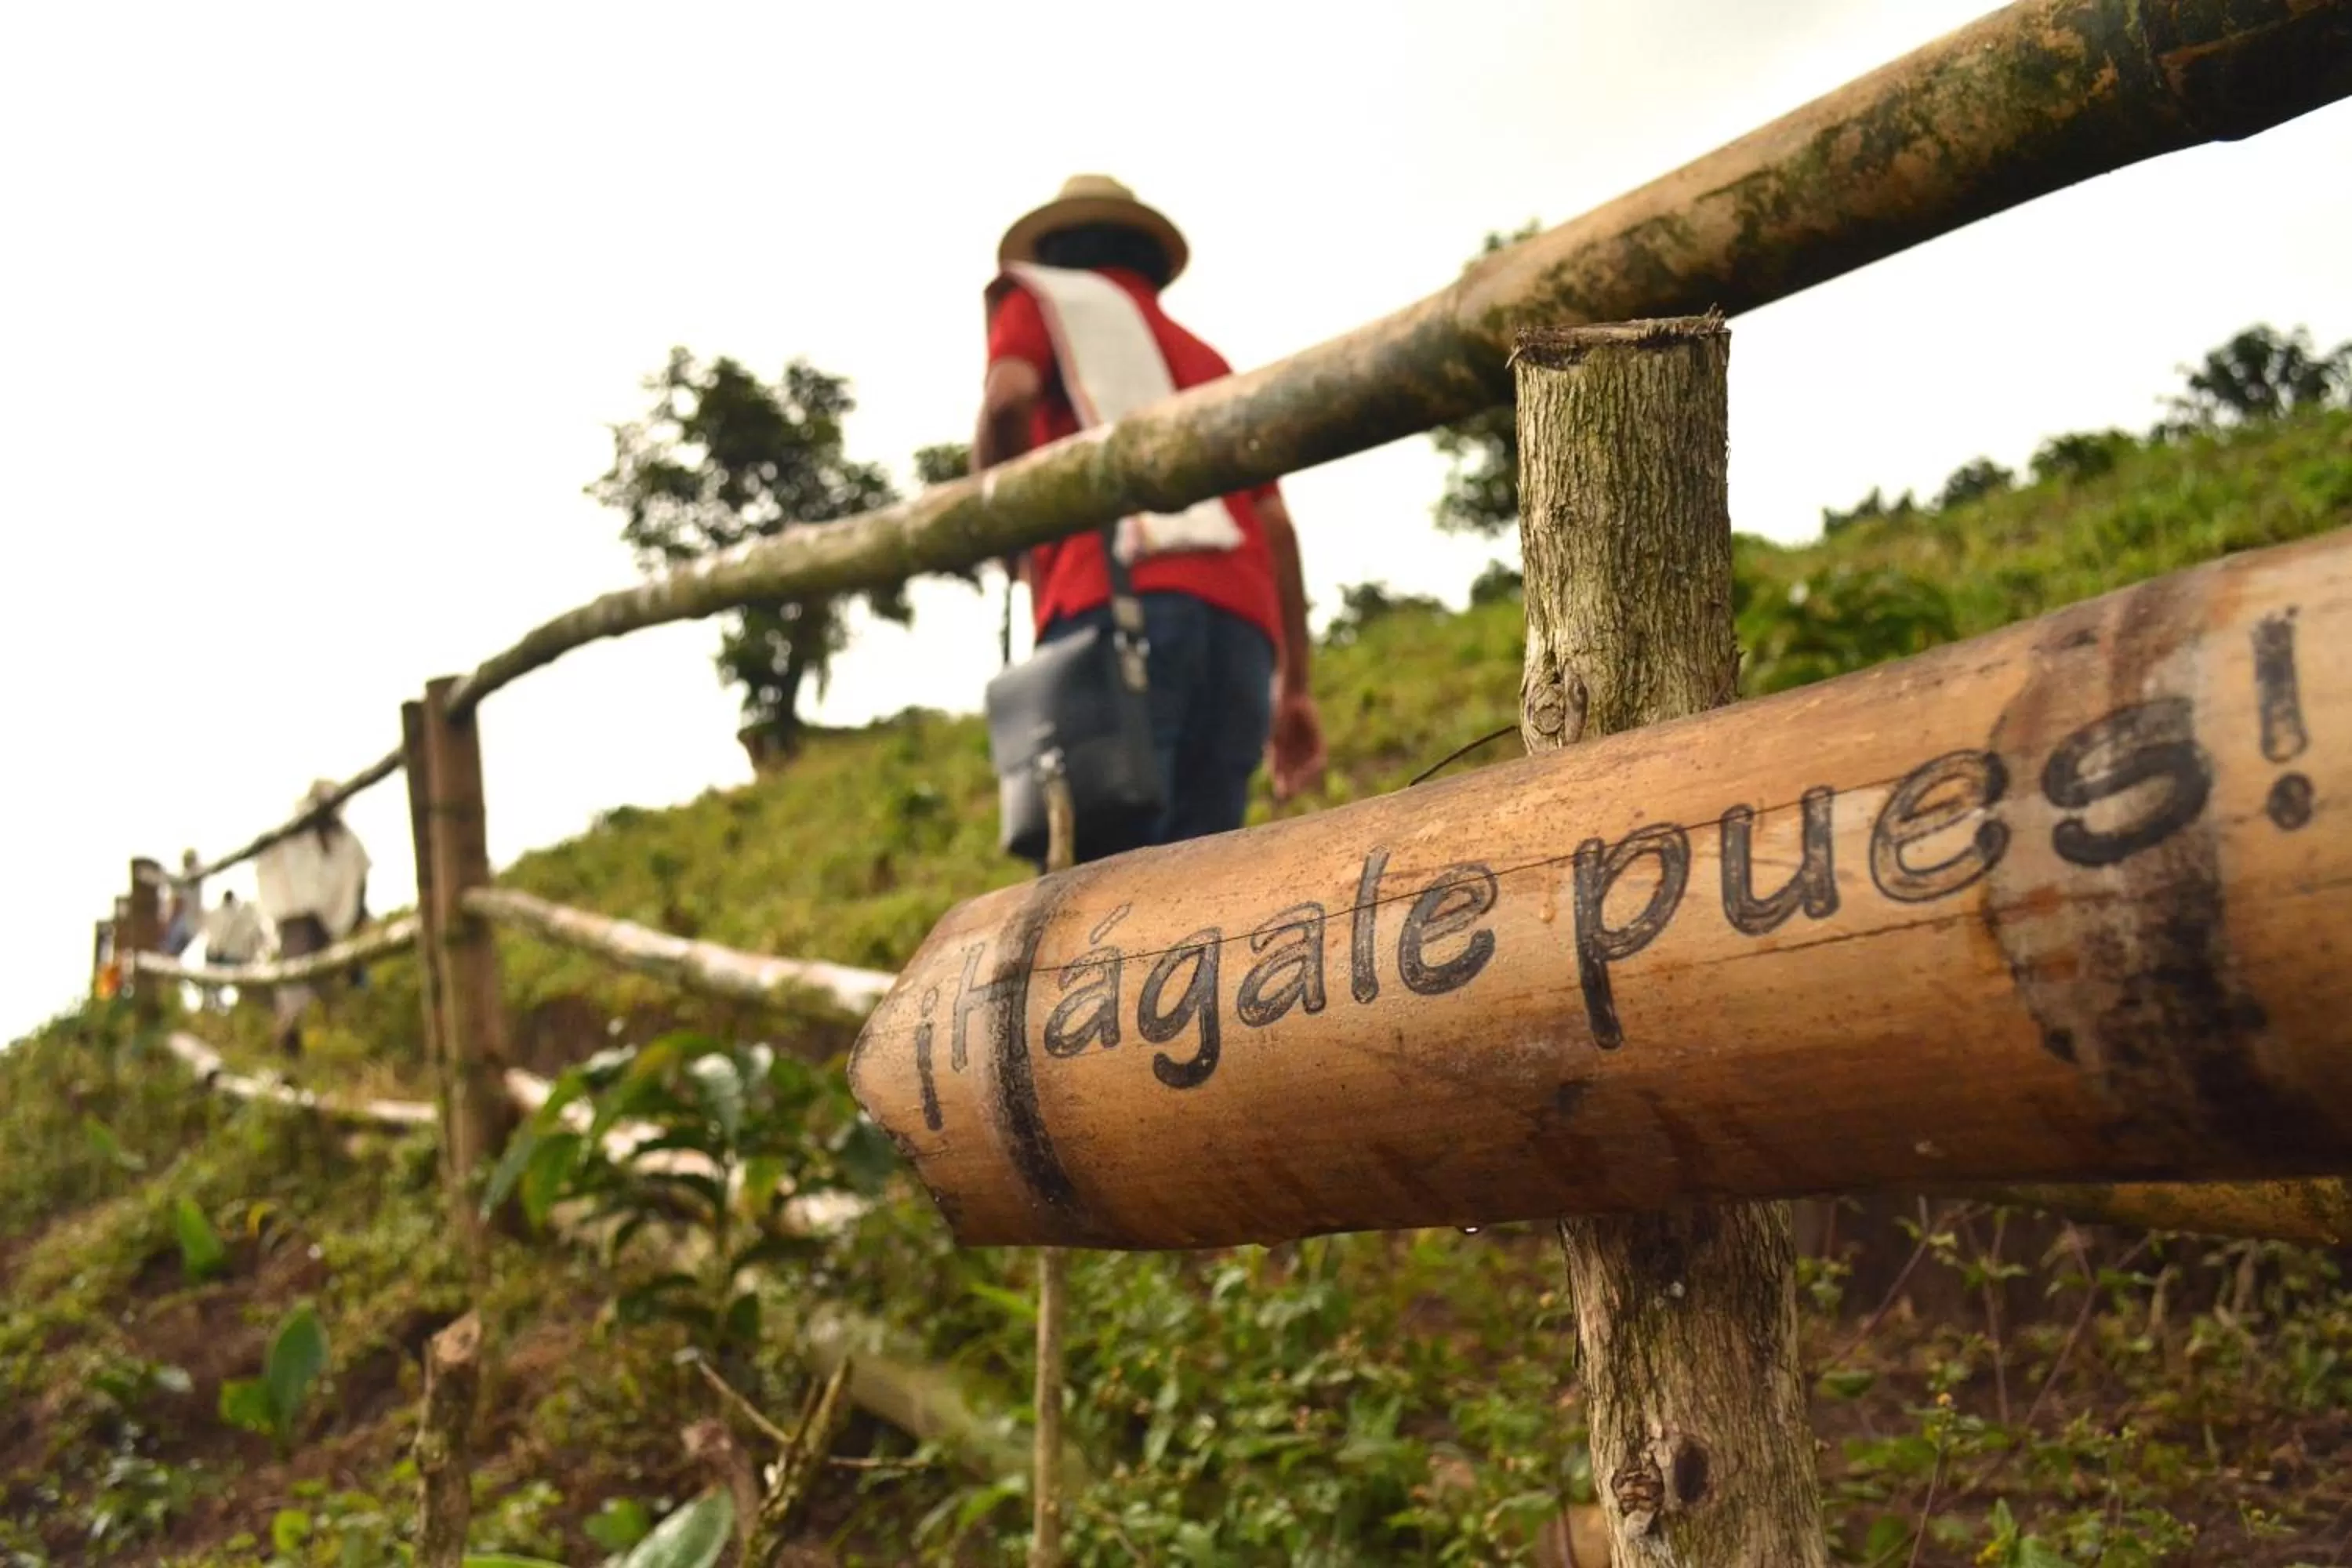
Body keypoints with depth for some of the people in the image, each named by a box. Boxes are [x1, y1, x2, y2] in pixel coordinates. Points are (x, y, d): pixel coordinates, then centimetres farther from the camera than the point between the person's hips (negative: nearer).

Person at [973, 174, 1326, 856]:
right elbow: (1275, 520, 22)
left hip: (1121, 599, -5)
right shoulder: (1206, 358, 34)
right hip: (1239, 614, 5)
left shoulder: (1046, 295, 21)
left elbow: (1009, 398, -2)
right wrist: (1295, 684, 18)